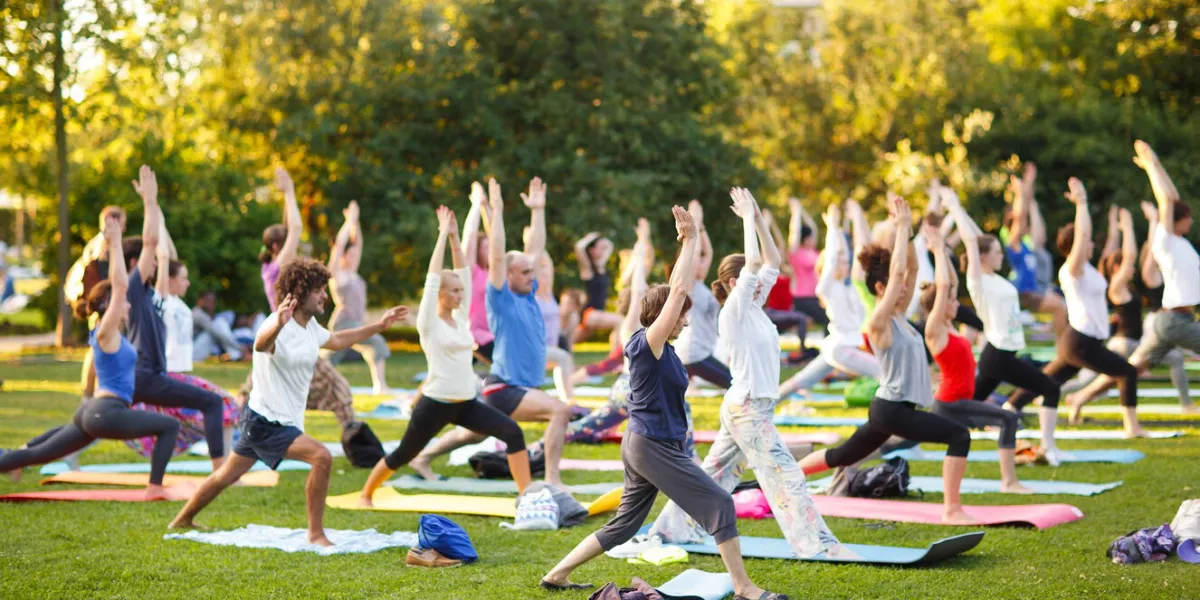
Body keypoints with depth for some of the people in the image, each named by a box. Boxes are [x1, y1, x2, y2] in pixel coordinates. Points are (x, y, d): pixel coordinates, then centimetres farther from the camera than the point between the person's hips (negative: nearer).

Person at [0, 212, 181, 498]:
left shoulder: (108, 333, 14)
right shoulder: (106, 333, -10)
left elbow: (117, 284, 22)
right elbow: (121, 284, -18)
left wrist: (115, 242, 22)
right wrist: (115, 242, -14)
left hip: (94, 411, 9)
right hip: (106, 413, -9)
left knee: (37, 454, 13)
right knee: (169, 426, -1)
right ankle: (154, 488, -4)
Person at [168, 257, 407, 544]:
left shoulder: (311, 327, 6)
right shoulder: (279, 327, -24)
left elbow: (337, 340, 27)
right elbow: (261, 345, -49)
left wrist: (380, 325, 24)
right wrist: (277, 325, -71)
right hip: (267, 421, -10)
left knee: (227, 476, 21)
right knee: (321, 457, -21)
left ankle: (182, 521, 36)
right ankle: (316, 535, -13)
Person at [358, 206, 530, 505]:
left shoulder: (461, 317, 9)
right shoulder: (429, 323, -7)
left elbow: (463, 273, 9)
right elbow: (433, 277, -14)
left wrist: (455, 238, 2)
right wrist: (444, 235, -11)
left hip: (467, 403, 6)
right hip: (436, 404, -6)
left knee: (513, 432, -12)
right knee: (403, 455, 7)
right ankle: (366, 494, 29)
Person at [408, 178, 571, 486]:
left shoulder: (528, 295, 8)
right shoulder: (501, 299, -12)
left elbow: (536, 248, 13)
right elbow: (496, 256, -21)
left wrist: (538, 210, 12)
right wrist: (497, 211, -22)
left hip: (521, 387, 9)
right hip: (504, 388, -9)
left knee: (473, 435, 23)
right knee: (560, 410, -24)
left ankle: (422, 457, 39)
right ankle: (551, 480, -23)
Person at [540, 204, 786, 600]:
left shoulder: (661, 348, 9)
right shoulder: (648, 343, -15)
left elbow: (677, 289, 14)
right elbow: (678, 290, -21)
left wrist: (687, 243, 11)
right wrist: (690, 241, -15)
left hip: (644, 445, 10)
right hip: (653, 447, -10)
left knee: (624, 525, 15)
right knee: (719, 505, -5)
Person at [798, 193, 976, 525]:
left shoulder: (898, 315, 10)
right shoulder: (878, 322, -15)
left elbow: (911, 268, 9)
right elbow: (897, 272, -22)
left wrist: (907, 228, 1)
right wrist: (901, 227, -17)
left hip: (895, 407, 10)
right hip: (891, 409, -10)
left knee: (843, 455, 21)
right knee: (959, 436, -17)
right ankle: (952, 510, -16)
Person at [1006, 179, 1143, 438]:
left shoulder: (1084, 268, 12)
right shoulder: (1072, 268, -12)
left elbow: (1083, 234, 20)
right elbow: (1081, 234, -22)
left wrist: (1082, 202, 15)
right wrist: (1081, 202, -16)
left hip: (1083, 341, 9)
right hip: (1081, 343, -9)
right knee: (1128, 372, -4)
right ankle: (1132, 426, 0)